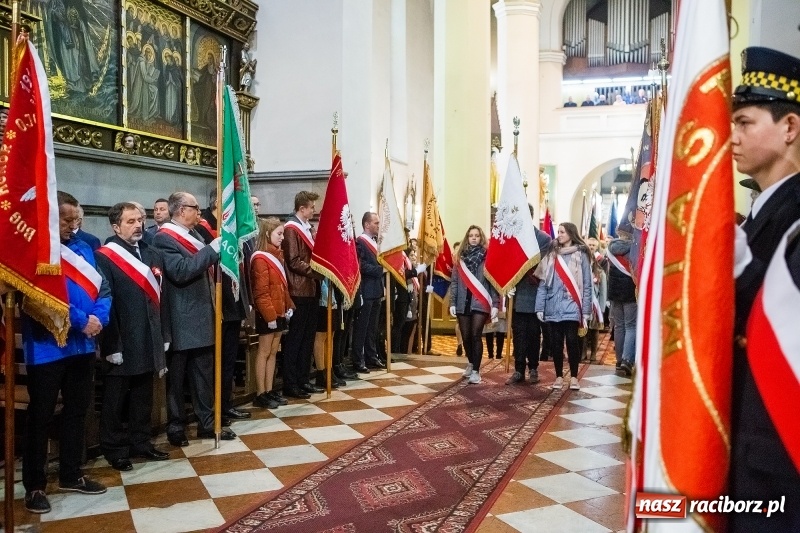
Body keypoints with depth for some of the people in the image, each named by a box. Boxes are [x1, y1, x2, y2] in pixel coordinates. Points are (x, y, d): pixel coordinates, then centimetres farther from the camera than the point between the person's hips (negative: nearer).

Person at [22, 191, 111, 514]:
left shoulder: (83, 248, 8)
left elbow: (102, 288, 6)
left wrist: (99, 318, -13)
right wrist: (81, 320, -20)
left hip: (82, 345, 6)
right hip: (47, 347, -6)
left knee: (77, 410, 15)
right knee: (40, 416, 5)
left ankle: (71, 475, 29)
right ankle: (34, 486, 19)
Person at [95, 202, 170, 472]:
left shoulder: (152, 255, 10)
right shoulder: (104, 257, -10)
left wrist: (164, 336, 10)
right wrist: (111, 345, -17)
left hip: (147, 341, 6)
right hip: (121, 344, -6)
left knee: (143, 398, 17)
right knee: (115, 401, 9)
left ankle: (141, 442, 30)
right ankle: (115, 449, 22)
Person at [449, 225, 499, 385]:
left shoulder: (487, 257, 1)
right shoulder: (460, 257, 9)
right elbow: (454, 281, 8)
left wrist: (495, 304, -8)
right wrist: (452, 303, 2)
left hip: (480, 303, -3)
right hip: (463, 303, 3)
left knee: (475, 335, -9)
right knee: (466, 336, 10)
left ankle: (476, 370, 1)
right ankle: (471, 363, 33)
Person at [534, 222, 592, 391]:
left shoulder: (581, 255, 2)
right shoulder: (551, 255, 10)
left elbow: (587, 285, 1)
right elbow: (543, 283, 7)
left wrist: (586, 311, -4)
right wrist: (540, 307, 0)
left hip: (572, 307, -3)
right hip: (554, 307, 3)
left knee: (572, 341, -3)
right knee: (556, 342, 7)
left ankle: (574, 377, 10)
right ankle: (559, 376, 17)